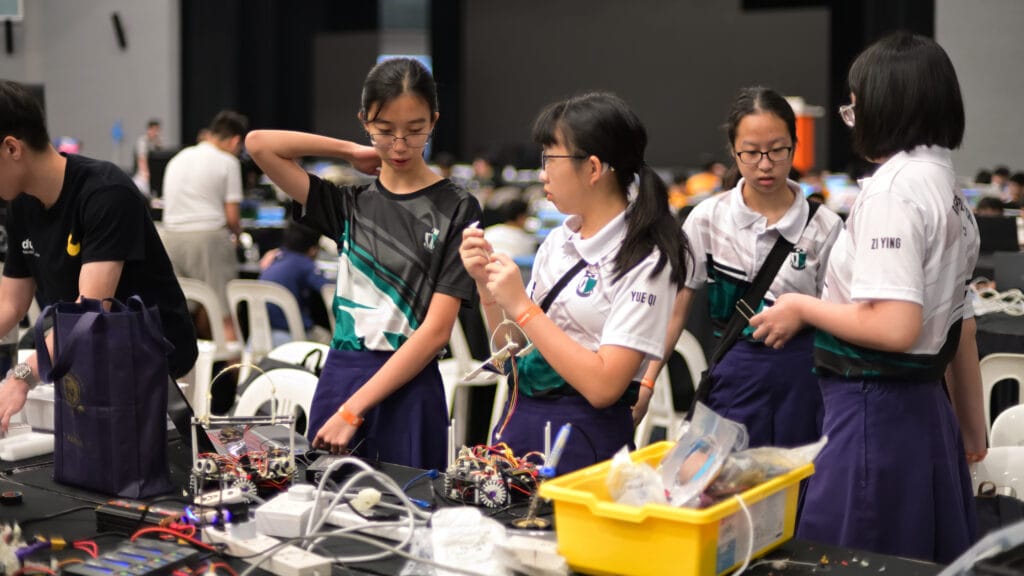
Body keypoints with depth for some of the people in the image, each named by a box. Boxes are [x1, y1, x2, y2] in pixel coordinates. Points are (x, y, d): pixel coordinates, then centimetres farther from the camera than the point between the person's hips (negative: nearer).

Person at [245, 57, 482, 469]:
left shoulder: (456, 210, -3)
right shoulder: (350, 204, 8)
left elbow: (436, 330, -10)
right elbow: (259, 144, 2)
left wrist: (352, 410, -15)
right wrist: (351, 152, 4)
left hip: (406, 389, -3)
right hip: (336, 377, 4)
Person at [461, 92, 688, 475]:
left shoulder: (644, 262, -14)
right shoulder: (558, 242, 6)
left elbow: (603, 386, -21)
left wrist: (521, 306, -19)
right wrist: (487, 284, -4)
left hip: (584, 440, -6)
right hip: (519, 419, 7)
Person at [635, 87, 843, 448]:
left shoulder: (823, 225, -3)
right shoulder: (708, 218, 0)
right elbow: (676, 310, 1)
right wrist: (647, 382, -6)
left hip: (801, 372, 0)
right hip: (734, 372, 1)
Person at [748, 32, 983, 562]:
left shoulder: (894, 185, -16)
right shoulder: (947, 185, 11)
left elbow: (894, 327, -24)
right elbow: (961, 324, 17)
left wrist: (802, 307, -9)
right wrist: (971, 425, 24)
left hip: (876, 413, -9)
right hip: (926, 410, 9)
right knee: (916, 566, 16)